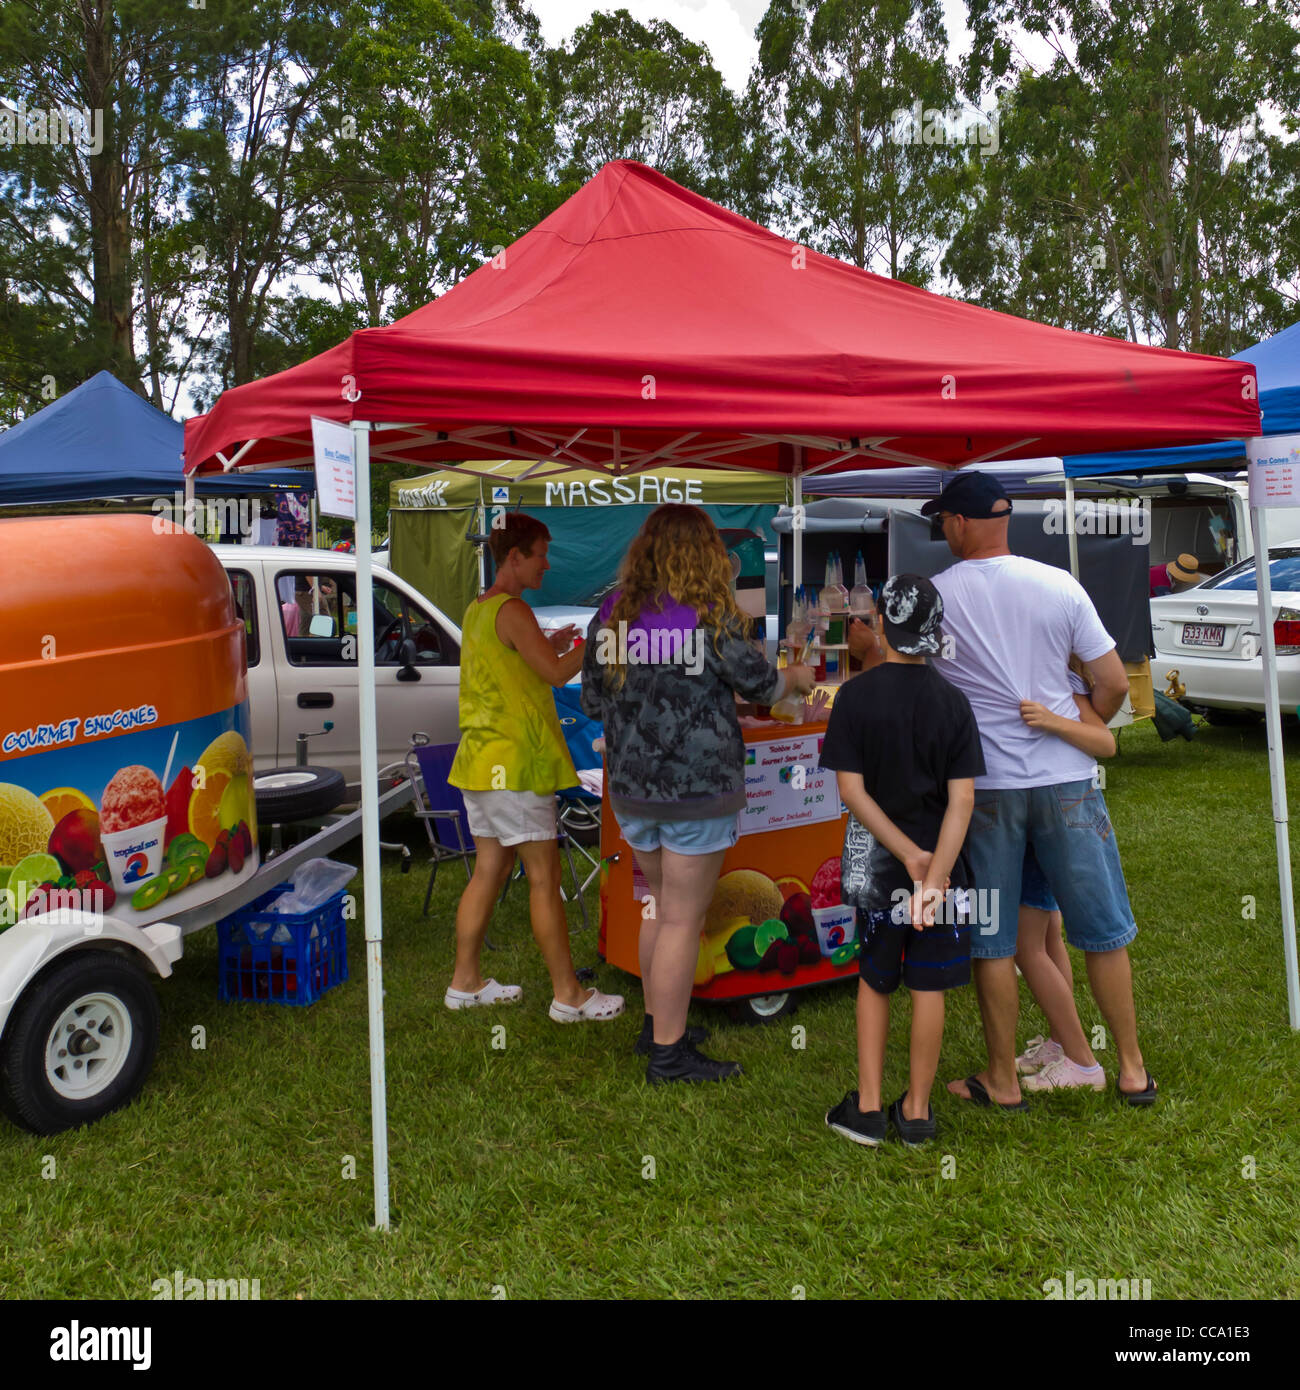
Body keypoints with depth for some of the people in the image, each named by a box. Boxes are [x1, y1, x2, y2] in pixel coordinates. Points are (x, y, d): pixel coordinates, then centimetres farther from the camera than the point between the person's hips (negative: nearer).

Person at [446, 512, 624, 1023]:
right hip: (515, 763, -10)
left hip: (482, 759, 10)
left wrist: (552, 647, 17)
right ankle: (568, 995, 6)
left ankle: (465, 982, 21)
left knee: (489, 871, 14)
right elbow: (558, 673, -18)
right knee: (544, 878, -2)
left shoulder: (477, 610, 15)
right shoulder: (512, 610, -15)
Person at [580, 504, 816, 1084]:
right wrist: (796, 677, 19)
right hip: (697, 788, -6)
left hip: (630, 788, 6)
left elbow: (592, 701, 10)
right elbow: (760, 684, -2)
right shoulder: (709, 615, -13)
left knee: (659, 904, 21)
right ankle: (668, 1053, 13)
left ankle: (656, 1023, 34)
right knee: (682, 919, 3)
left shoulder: (611, 613, 3)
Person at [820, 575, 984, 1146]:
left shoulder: (856, 694, -10)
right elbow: (962, 799, -13)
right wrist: (934, 874, -17)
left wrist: (908, 855, -13)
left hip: (879, 862, 0)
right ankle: (917, 1111, 21)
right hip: (943, 859, 1)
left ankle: (868, 1108, 19)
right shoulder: (953, 702, -6)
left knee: (874, 981, 15)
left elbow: (851, 789, -14)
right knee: (928, 989, 10)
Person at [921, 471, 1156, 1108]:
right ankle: (1133, 1070, 25)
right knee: (1104, 929, 14)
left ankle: (1003, 1080, 19)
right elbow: (1113, 683, 1)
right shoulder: (1059, 585, -1)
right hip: (1066, 779, 2)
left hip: (983, 785, -2)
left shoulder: (934, 595, -7)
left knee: (991, 940, 9)